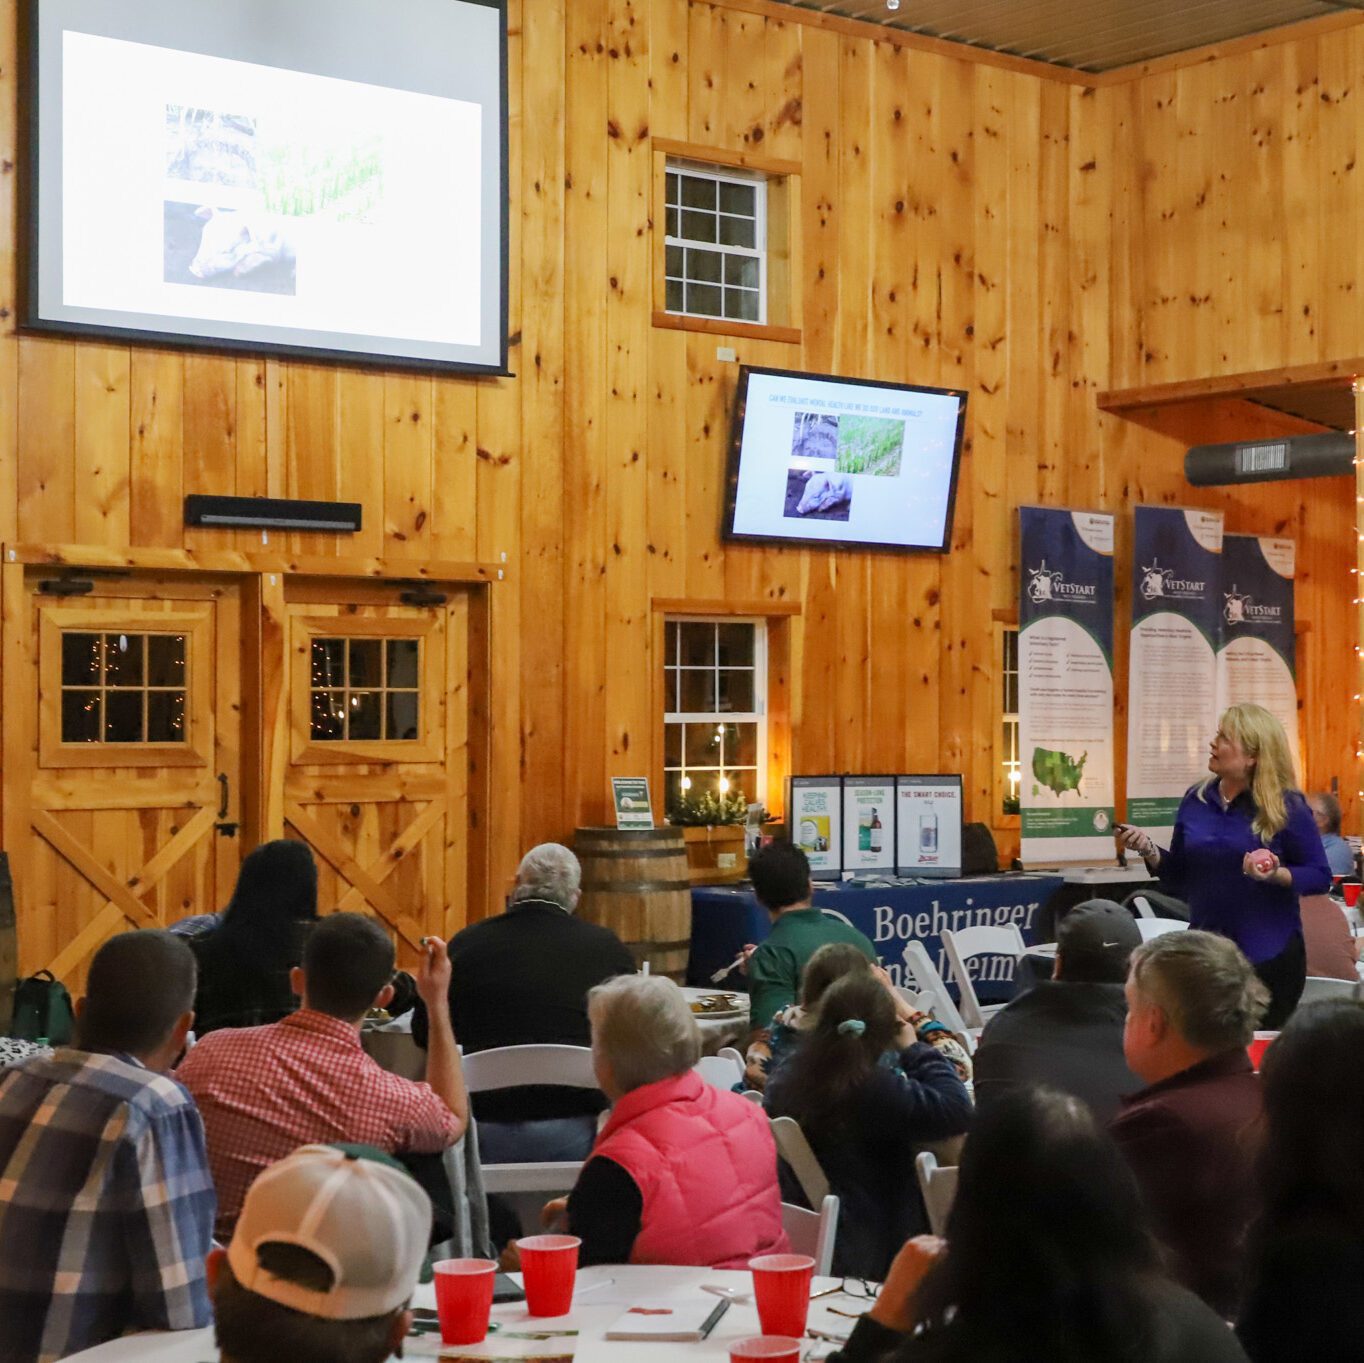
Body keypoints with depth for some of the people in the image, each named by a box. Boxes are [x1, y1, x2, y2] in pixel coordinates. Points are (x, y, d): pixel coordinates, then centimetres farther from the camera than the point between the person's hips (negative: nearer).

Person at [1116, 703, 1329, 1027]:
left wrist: (1277, 875, -23)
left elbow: (1320, 877, -6)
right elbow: (1179, 878, 11)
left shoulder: (1287, 807, -8)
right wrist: (1149, 851, -6)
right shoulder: (1196, 800, 5)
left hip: (1270, 955, -4)